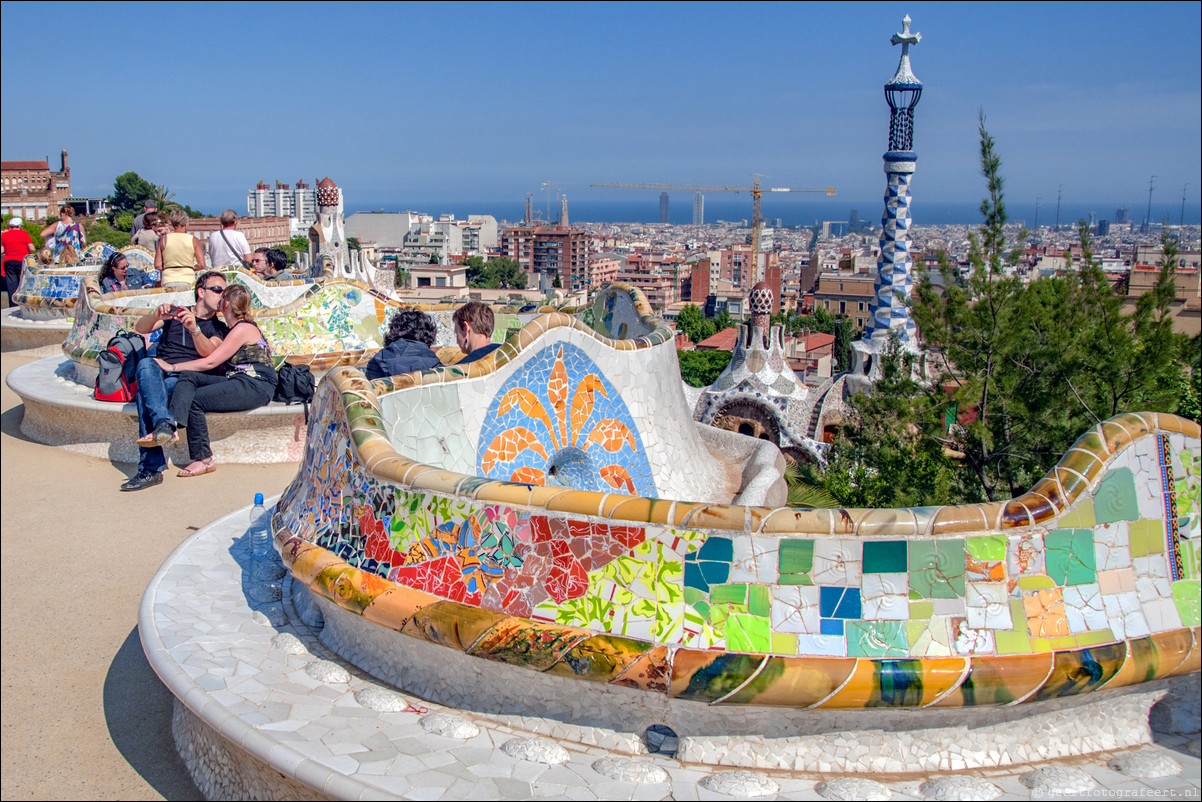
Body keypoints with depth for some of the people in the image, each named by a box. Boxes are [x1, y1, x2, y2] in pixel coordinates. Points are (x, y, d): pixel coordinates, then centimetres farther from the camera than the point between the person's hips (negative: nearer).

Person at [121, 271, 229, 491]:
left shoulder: (219, 328, 18)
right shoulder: (175, 314, 25)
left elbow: (208, 353, -5)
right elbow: (140, 328, 8)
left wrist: (194, 329, -24)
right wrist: (156, 315, -14)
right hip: (159, 375, 2)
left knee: (144, 396, -34)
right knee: (146, 364, -36)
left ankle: (150, 469, -45)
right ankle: (164, 424, -54)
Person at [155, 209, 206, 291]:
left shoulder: (164, 239, 5)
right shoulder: (193, 240, 1)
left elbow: (157, 266, 2)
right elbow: (201, 265, -1)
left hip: (168, 281, 1)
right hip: (188, 281, -1)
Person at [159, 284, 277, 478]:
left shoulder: (243, 329, -10)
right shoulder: (236, 328, 21)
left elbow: (210, 362, -12)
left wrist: (172, 367, -6)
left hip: (256, 386, -9)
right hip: (239, 381, 9)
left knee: (195, 400, -21)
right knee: (188, 377, -10)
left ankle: (204, 460, -17)